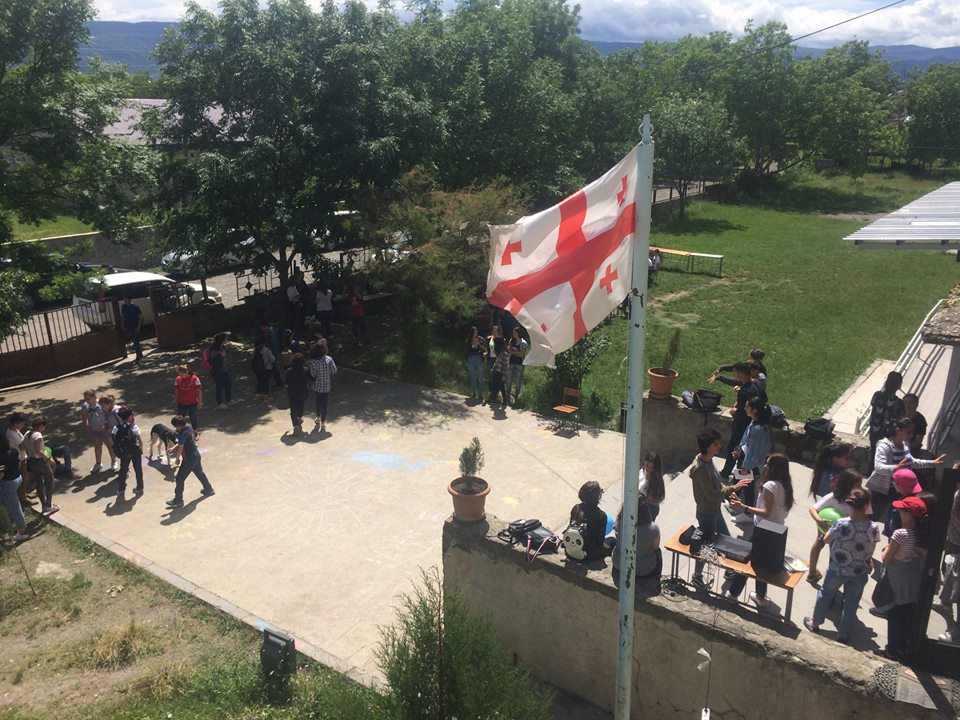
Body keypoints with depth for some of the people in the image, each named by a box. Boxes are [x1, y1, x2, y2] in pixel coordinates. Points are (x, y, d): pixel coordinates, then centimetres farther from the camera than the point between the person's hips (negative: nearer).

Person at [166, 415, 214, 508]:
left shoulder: (182, 434, -26)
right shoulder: (189, 428, 2)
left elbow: (180, 447, -26)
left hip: (189, 459, -9)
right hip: (196, 455, 9)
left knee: (179, 479, 0)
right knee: (200, 473, 29)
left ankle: (178, 501, 7)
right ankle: (209, 489, 46)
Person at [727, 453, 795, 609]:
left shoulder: (770, 486, -24)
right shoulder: (785, 485, 2)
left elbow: (766, 513, -25)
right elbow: (776, 509, 10)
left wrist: (744, 507, -28)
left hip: (764, 531, -8)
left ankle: (732, 593, 17)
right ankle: (760, 596, 31)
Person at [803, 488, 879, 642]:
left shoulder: (841, 524, -25)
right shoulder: (874, 528, -18)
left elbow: (826, 540, -9)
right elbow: (871, 551, -3)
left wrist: (830, 530, 10)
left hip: (838, 569, -1)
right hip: (860, 572, 1)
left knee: (825, 593, 23)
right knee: (851, 603, 18)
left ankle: (815, 623, 39)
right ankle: (843, 634, 32)